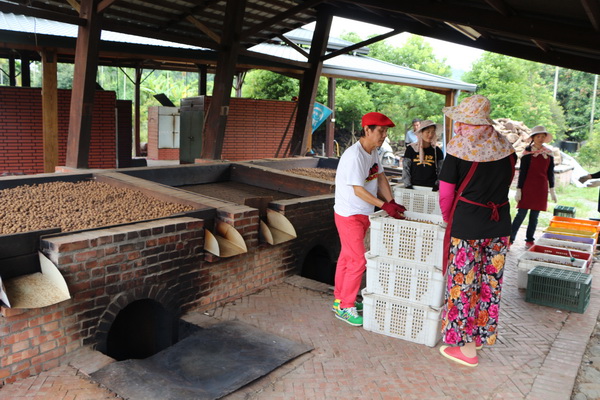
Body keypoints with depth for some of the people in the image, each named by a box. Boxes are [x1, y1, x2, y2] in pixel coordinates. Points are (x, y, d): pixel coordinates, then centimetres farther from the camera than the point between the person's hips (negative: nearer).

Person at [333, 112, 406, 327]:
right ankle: (345, 307, 5)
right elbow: (358, 190, -24)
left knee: (347, 257, 17)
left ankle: (340, 299, 29)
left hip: (363, 214, 9)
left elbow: (381, 177, 11)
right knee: (358, 260, -8)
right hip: (348, 214, -9)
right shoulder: (353, 155, -23)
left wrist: (391, 201, -2)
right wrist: (384, 205, -25)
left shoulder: (373, 152, 6)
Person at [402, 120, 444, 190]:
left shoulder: (437, 151, 9)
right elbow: (405, 169, 3)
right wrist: (408, 185, -6)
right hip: (414, 186, -1)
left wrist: (437, 185, -2)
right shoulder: (411, 149, 4)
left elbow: (441, 172, 11)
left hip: (431, 188, 1)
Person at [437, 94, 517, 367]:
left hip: (467, 225, -5)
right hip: (500, 226, 6)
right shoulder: (505, 147, 2)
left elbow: (446, 194, -7)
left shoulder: (459, 149, -12)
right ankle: (482, 334, 34)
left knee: (463, 285, 6)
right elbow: (506, 183, 10)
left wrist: (449, 220, 10)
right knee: (490, 282, 17)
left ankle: (467, 348, 16)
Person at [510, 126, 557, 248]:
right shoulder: (528, 152, -4)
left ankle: (529, 240, 17)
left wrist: (552, 190, 10)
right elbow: (522, 172, -6)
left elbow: (550, 172, 12)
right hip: (527, 187, -4)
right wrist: (519, 190, -8)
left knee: (534, 216, 8)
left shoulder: (549, 153, 8)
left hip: (541, 188, 4)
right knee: (521, 214, -7)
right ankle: (510, 239, -2)